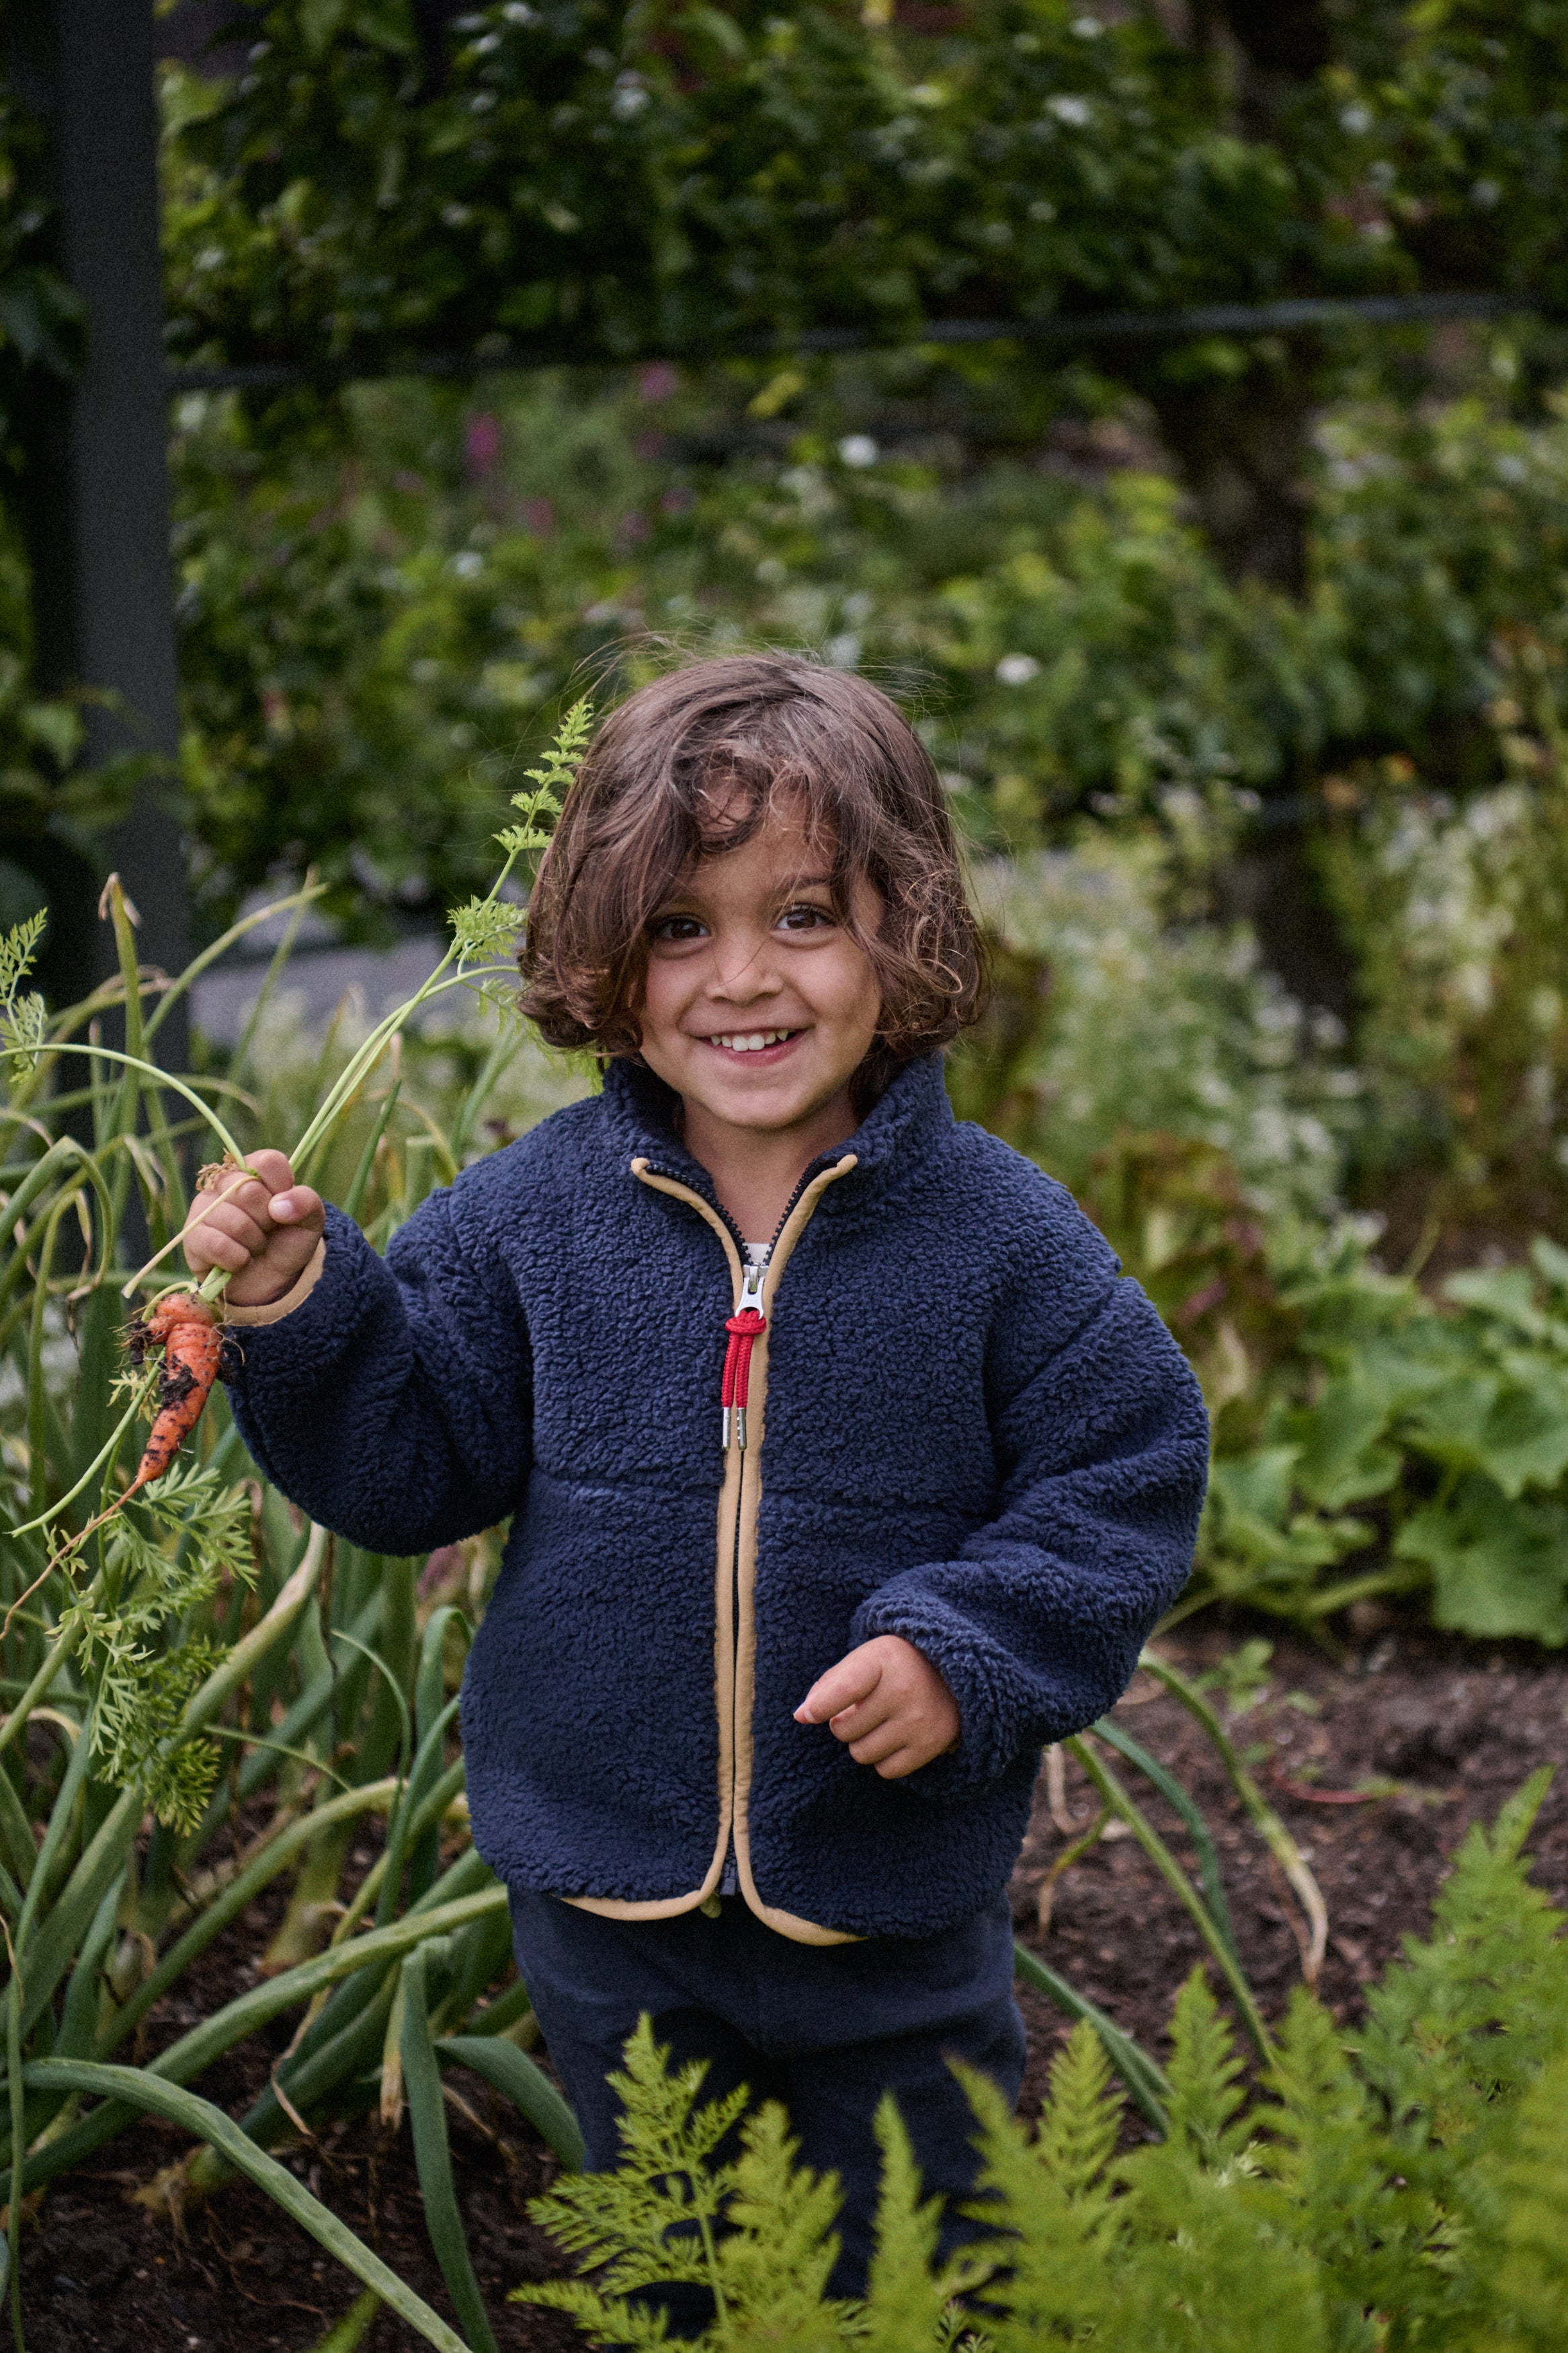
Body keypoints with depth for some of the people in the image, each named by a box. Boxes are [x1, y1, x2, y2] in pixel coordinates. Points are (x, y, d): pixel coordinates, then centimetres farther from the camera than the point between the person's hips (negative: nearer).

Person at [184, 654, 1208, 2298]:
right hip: (609, 1901, 2)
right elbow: (411, 1464, -1)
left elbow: (1125, 1479, -7)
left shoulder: (997, 1234, -13)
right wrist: (299, 1308, -16)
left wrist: (968, 1653, -20)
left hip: (888, 1903, -2)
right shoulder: (531, 1217, -7)